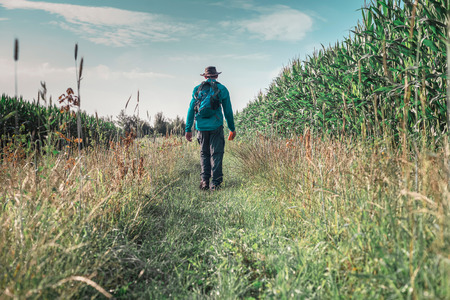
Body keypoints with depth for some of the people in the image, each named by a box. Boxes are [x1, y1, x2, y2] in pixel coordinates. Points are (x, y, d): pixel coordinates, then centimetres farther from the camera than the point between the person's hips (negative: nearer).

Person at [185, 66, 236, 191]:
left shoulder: (197, 89, 10)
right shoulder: (222, 89, 3)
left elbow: (191, 110, 6)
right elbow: (228, 111, 4)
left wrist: (188, 129, 9)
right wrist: (232, 129, 13)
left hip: (201, 126, 2)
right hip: (216, 126, -2)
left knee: (204, 153, 14)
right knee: (216, 154, 2)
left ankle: (204, 180, 2)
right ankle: (215, 183, -1)